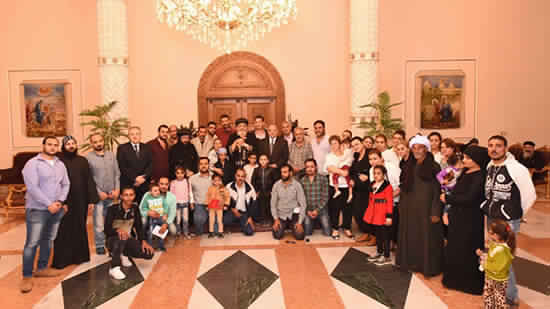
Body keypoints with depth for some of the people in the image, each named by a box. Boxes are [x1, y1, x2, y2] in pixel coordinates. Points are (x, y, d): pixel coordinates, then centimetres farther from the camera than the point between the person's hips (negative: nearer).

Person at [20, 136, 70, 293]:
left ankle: (42, 268, 29)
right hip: (37, 210, -6)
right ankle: (26, 276, 6)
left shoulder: (60, 165, 11)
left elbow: (66, 184, 8)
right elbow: (32, 187, -15)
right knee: (32, 243, -4)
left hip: (56, 209, 6)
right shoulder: (32, 163, -7)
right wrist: (48, 204, -18)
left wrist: (59, 201, -9)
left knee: (48, 240, 14)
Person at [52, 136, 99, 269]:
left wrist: (92, 199, -1)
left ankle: (79, 255, 22)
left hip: (80, 201, 3)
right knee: (63, 229, 3)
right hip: (64, 200, -3)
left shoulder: (82, 161, 7)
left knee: (79, 227, 10)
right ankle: (62, 259, 13)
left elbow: (89, 180, 5)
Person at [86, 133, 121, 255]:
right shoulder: (88, 157, -2)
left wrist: (117, 190, 0)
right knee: (99, 223, -1)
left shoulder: (111, 155, 8)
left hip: (112, 194, 3)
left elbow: (117, 174, 9)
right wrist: (99, 192, -7)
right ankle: (100, 246, 12)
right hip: (98, 195, -3)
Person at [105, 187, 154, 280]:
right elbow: (107, 230, -20)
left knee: (149, 254, -16)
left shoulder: (135, 208, -3)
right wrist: (118, 230, -42)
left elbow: (139, 227, 0)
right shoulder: (113, 209, -15)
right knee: (121, 237, -41)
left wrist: (143, 241, -16)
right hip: (113, 240, -4)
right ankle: (114, 268, -29)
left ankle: (123, 254, 8)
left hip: (128, 239, 4)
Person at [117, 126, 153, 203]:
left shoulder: (147, 148, 13)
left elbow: (151, 165, 5)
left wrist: (143, 177, -9)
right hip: (127, 185, -2)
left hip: (144, 185, 2)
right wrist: (134, 179, -12)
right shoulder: (122, 148, 4)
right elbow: (122, 167, -5)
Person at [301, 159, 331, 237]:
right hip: (307, 210, 1)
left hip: (321, 209, -1)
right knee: (307, 233, -4)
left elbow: (325, 197, -6)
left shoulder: (323, 179, -4)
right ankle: (312, 224, 29)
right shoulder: (302, 181, 1)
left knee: (327, 233, -5)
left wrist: (317, 210, -11)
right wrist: (307, 211, -9)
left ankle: (321, 223, 28)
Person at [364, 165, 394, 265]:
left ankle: (386, 257, 12)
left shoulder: (387, 186, -16)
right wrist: (370, 213, 18)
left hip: (383, 216, -7)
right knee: (378, 234, 19)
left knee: (385, 235, 2)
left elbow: (390, 203, -16)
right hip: (375, 215, 7)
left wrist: (389, 216, -18)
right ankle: (379, 252, 33)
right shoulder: (372, 185, 7)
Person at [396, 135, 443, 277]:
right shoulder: (410, 166, 10)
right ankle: (412, 263, 25)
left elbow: (437, 191, -10)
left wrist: (436, 212, -14)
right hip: (410, 208, 6)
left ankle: (428, 266, 15)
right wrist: (402, 205, 9)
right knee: (410, 236, 12)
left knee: (426, 237, 3)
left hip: (425, 207, -5)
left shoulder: (434, 167, -7)